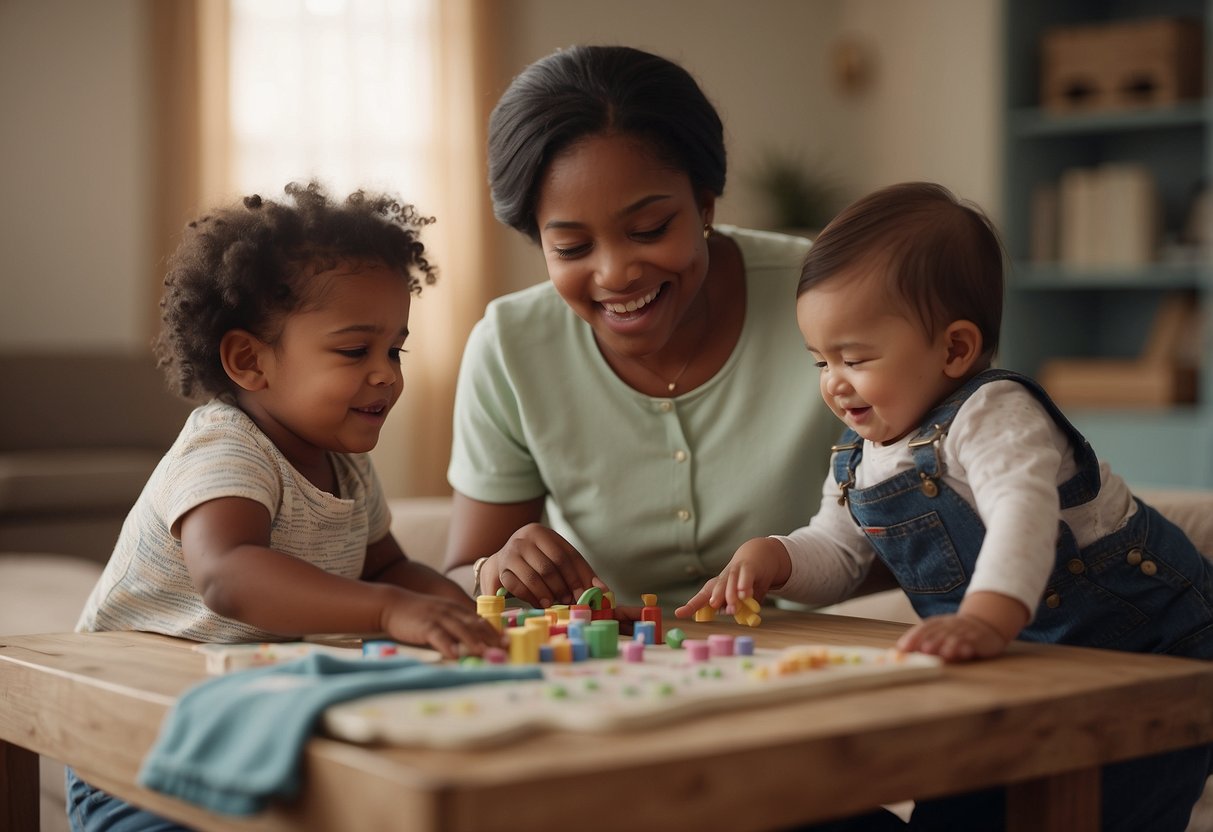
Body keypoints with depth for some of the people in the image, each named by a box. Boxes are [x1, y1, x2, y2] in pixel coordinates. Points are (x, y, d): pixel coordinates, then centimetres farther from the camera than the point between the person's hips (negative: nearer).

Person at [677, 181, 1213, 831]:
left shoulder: (994, 415, -26)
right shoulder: (857, 459, 1)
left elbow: (1022, 511, -44)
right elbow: (835, 553, 8)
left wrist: (987, 618, -61)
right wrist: (771, 557, -14)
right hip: (1039, 666, 8)